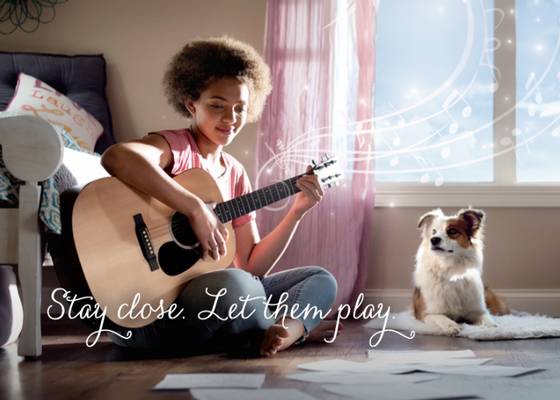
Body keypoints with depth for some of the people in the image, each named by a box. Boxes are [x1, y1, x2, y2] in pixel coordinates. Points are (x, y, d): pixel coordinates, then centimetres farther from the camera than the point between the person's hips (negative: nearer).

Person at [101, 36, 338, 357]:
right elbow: (117, 157, -35)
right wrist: (196, 208, -31)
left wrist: (296, 212, 1)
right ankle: (296, 330, -7)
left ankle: (287, 329, -22)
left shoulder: (235, 173, 13)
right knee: (236, 284, -37)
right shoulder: (178, 146, -9)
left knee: (321, 279, 8)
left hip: (213, 293, 8)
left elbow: (253, 265, 10)